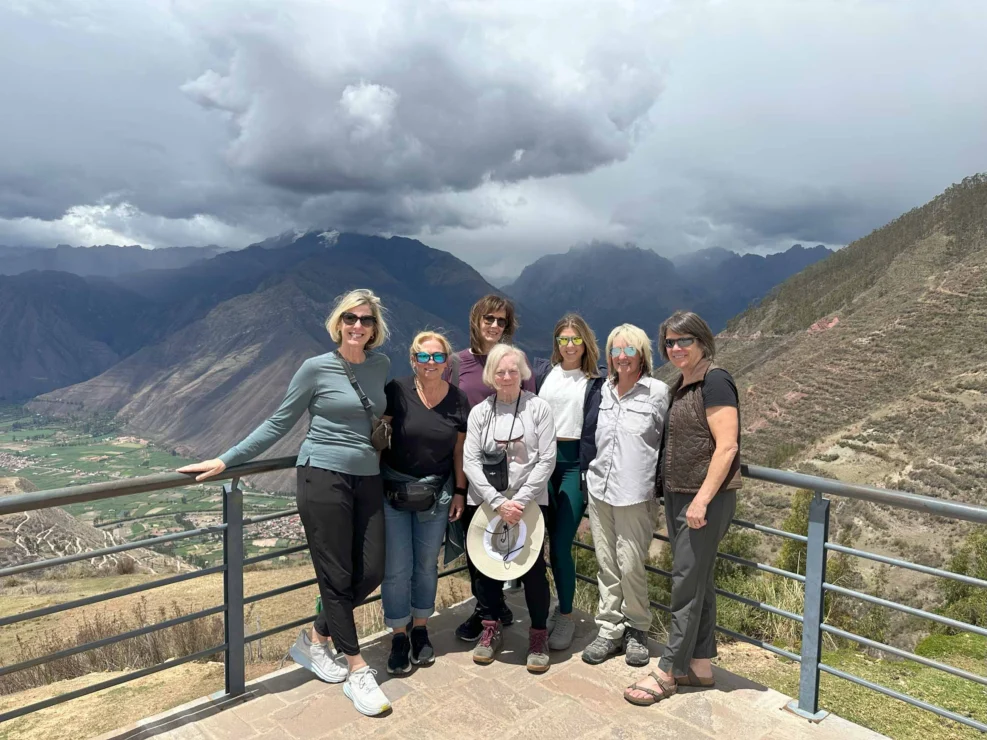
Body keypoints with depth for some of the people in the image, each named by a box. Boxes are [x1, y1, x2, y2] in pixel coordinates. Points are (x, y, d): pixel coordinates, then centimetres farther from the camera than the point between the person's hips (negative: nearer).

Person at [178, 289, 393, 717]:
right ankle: (358, 671, 15)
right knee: (336, 577, 1)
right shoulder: (316, 368, -6)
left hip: (368, 480, 6)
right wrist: (225, 461, -3)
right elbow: (278, 424, -1)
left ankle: (314, 639, 28)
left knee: (370, 573, 5)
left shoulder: (381, 365, 6)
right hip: (323, 477, -5)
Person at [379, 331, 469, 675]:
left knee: (427, 564, 15)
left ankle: (420, 629, 33)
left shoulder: (458, 400, -3)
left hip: (436, 492, 3)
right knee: (397, 567, 1)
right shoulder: (397, 391, -12)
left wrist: (460, 492, 3)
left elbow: (459, 451, 5)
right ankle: (399, 637, 20)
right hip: (394, 488, -2)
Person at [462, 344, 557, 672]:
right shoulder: (480, 411, 4)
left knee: (533, 568, -1)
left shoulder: (538, 407, -2)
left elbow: (547, 460, -6)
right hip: (484, 503, 2)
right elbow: (470, 461, -2)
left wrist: (520, 500, -13)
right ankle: (490, 629, 28)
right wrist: (498, 502, -12)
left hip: (529, 502, -2)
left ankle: (538, 635, 18)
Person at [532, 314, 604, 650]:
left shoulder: (595, 381, 3)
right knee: (548, 539, 6)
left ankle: (566, 616, 14)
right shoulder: (541, 370, 10)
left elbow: (593, 430, -2)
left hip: (574, 462, -3)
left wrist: (589, 472, -8)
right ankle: (562, 603, 27)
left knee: (560, 544, -4)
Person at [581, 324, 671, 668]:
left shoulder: (658, 392, -5)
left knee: (631, 565, 0)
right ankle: (609, 630, 23)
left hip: (635, 494, -5)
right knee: (606, 565, 10)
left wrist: (660, 484, 0)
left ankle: (636, 631, 21)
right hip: (599, 489, 5)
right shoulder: (604, 390, 10)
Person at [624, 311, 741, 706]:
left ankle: (667, 672, 9)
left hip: (706, 499, -9)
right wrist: (675, 496, 14)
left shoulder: (714, 381, -14)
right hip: (677, 496, 9)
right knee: (697, 581, 15)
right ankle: (700, 665, 26)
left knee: (687, 582, -1)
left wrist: (702, 499, -22)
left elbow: (726, 446, -19)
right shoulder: (681, 386, 12)